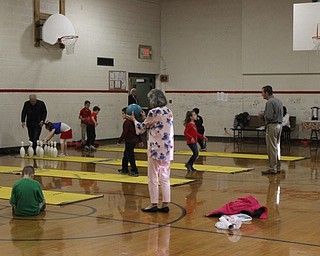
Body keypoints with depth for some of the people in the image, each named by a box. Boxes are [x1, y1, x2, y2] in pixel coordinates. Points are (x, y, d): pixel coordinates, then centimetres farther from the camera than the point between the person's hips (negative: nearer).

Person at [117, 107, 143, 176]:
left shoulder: (127, 122, -17)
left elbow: (124, 133, -21)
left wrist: (119, 141, -15)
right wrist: (140, 140, 26)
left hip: (129, 141, -10)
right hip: (134, 140, 10)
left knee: (130, 156, -6)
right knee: (125, 155, 19)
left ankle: (134, 171, -5)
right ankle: (124, 169, 27)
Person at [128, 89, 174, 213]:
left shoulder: (153, 112, -12)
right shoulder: (169, 112, 8)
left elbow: (142, 128, -1)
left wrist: (134, 120, 16)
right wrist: (145, 118, 26)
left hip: (156, 148, -6)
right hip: (168, 149, 7)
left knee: (153, 178, 3)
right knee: (165, 177, 11)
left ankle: (154, 204, 7)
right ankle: (165, 204, 11)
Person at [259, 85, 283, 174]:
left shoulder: (270, 102, -16)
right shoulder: (279, 101, 14)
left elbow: (269, 117, -23)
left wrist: (262, 116, -3)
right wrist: (264, 115, 15)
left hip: (272, 126, -10)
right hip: (279, 125, 10)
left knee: (272, 148, -4)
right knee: (277, 146, 15)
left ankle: (273, 168, -2)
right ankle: (277, 167, 20)